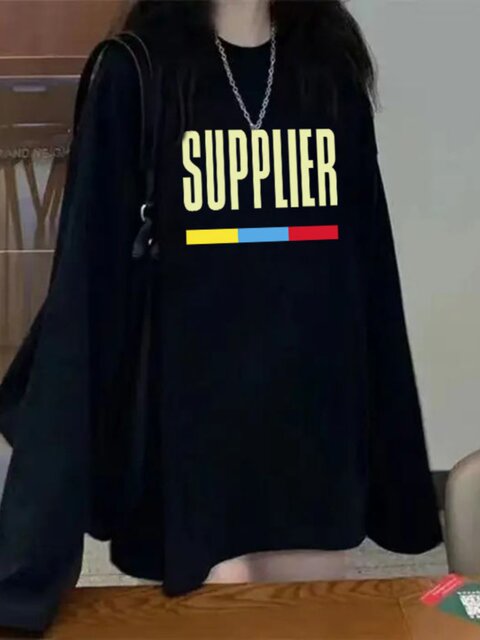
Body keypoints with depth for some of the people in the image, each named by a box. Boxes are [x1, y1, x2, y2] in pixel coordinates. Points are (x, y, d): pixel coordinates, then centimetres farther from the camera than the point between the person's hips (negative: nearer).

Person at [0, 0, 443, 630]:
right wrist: (80, 430, -10)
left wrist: (382, 406, 8)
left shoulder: (333, 65, 7)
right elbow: (95, 266, -7)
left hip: (316, 393, 4)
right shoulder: (138, 71, -4)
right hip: (194, 395, -3)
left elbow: (366, 254, 8)